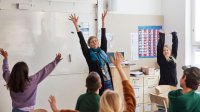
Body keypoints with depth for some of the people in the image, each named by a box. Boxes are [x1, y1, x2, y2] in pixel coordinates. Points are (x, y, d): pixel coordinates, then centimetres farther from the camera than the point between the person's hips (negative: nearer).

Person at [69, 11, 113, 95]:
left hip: (108, 82, 4)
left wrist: (103, 21, 15)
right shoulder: (88, 54, -1)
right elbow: (82, 40, -6)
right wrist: (76, 24, -10)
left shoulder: (103, 51, 9)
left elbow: (103, 37, 13)